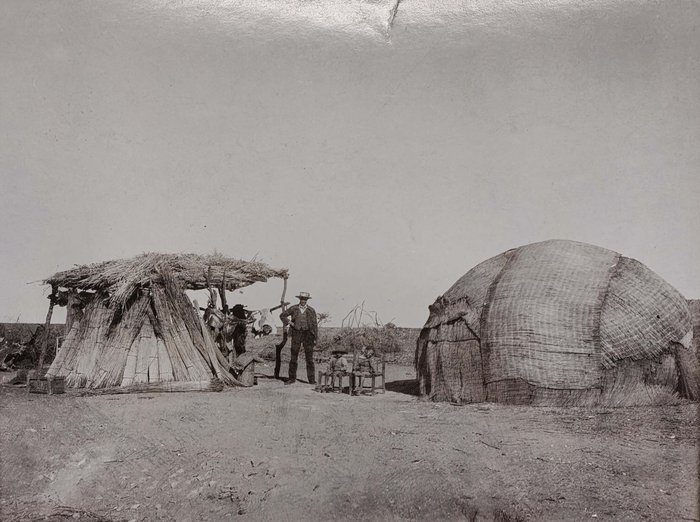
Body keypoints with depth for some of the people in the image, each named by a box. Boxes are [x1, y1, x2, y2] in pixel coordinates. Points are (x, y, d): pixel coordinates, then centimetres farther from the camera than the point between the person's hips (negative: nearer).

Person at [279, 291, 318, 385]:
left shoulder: (311, 310, 2)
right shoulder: (293, 309, 2)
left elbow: (315, 325, 4)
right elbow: (282, 315, 13)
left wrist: (315, 338, -1)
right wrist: (289, 322, -2)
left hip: (308, 334, -1)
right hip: (296, 334, 1)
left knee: (309, 358, -1)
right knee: (293, 357, 3)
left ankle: (312, 379, 3)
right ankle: (292, 378, 12)